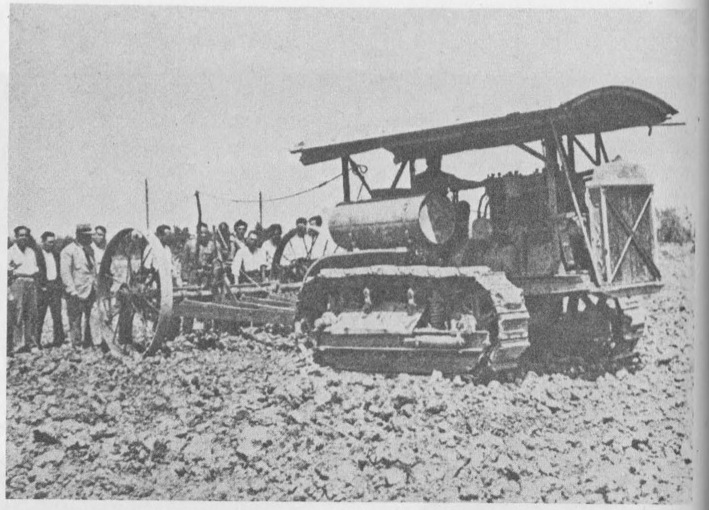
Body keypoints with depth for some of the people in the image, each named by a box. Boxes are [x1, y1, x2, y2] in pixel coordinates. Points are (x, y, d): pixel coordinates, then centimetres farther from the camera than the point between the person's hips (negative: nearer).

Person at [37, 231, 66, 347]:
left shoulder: (56, 254, 15)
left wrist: (59, 284, 9)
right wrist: (41, 286, -10)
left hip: (55, 288, 4)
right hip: (43, 288, -4)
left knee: (57, 314, -2)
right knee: (39, 316, -2)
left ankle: (59, 339, 1)